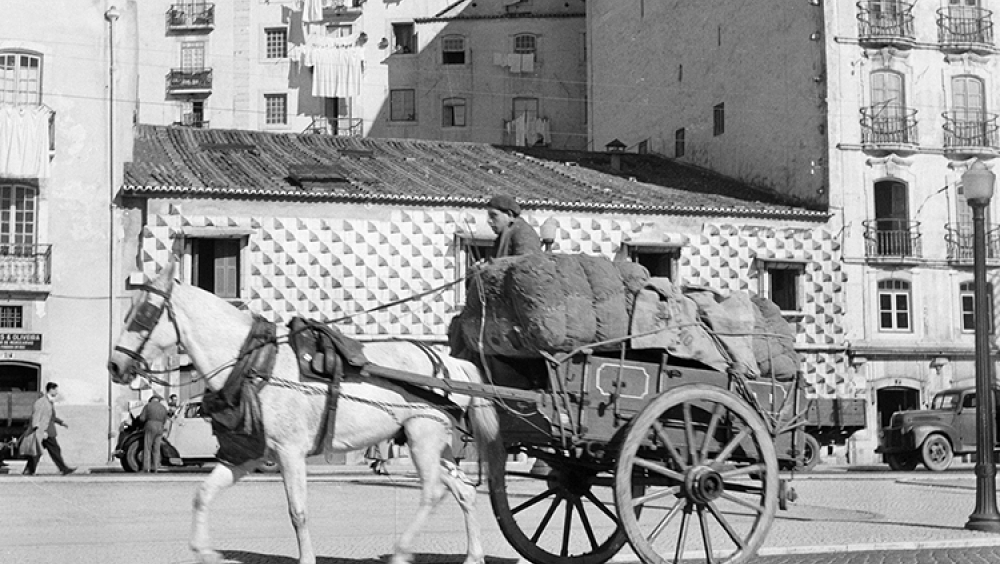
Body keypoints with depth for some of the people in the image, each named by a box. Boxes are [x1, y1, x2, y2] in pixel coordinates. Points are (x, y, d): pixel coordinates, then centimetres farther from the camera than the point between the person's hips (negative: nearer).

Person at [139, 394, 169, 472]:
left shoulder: (148, 405, 2)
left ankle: (147, 467, -8)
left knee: (147, 448, -1)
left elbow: (142, 418, -1)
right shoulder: (164, 408, 13)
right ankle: (155, 468, 1)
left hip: (150, 428, -4)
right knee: (156, 449, 6)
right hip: (159, 429, 4)